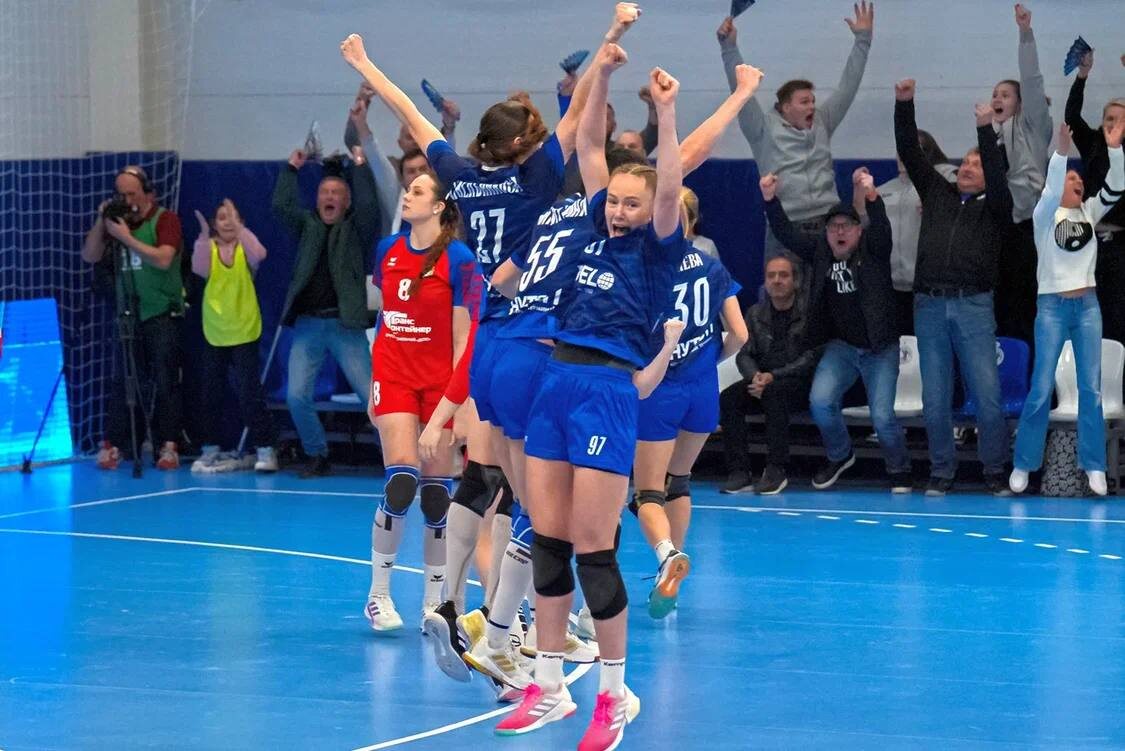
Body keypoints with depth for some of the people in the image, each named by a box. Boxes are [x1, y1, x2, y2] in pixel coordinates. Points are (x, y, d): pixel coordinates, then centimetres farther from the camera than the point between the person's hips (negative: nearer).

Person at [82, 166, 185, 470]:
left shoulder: (165, 219, -4)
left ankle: (168, 446, -1)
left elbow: (163, 259, -19)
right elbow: (89, 256, 6)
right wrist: (100, 223, -5)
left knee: (165, 383, -4)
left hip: (163, 315, -5)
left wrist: (127, 238, -18)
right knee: (121, 383, 2)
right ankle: (112, 445, 2)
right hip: (128, 315, 5)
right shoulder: (117, 221, 12)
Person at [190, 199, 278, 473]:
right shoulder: (208, 247, 3)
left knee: (249, 392, -8)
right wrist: (204, 235, -27)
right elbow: (199, 269, -17)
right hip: (214, 334, 3)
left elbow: (259, 255, -25)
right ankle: (211, 450, 19)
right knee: (211, 394, 9)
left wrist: (238, 228, -30)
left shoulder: (245, 248, -2)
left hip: (244, 333, -3)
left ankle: (265, 450, -6)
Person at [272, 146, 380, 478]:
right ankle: (318, 457, 11)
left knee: (371, 394, -7)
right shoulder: (307, 226, 14)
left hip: (346, 325, -3)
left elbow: (368, 205, -11)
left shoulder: (356, 229, 6)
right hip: (307, 325, 3)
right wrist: (291, 168, 3)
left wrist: (360, 166, -8)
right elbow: (281, 205, 2)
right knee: (297, 396, -5)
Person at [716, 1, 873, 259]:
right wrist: (729, 47, -12)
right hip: (784, 227, -4)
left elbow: (846, 87, 15)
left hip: (827, 225, 4)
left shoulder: (822, 123, 13)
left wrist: (862, 39, 11)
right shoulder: (764, 129, 2)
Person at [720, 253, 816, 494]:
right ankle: (739, 471, -24)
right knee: (728, 398, -23)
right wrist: (755, 376, -15)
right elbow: (744, 354, 9)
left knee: (774, 393, -37)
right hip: (764, 382, 5)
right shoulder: (756, 313, 14)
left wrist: (773, 377, -20)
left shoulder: (809, 311, -4)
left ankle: (776, 470, -33)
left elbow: (812, 356, -12)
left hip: (801, 384, -5)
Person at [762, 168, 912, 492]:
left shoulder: (872, 248, -5)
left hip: (880, 348, -3)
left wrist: (871, 196, -42)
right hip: (841, 345, 3)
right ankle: (839, 456, 12)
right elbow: (786, 234, 1)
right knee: (820, 401, -15)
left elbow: (881, 227, -24)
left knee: (883, 416, -10)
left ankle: (899, 470, 14)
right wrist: (770, 200, -13)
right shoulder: (820, 250, 5)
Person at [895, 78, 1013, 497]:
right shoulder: (936, 192, 19)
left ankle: (995, 471, 2)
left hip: (973, 307, -3)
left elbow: (998, 177, -8)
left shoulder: (993, 208, 11)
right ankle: (942, 473, 11)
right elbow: (909, 152, 13)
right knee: (935, 399, 3)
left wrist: (986, 131, -16)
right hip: (929, 306, 3)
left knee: (988, 395, -7)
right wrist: (904, 104, 3)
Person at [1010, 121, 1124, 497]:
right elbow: (1051, 193, -22)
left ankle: (1094, 467, 3)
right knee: (1041, 389, -4)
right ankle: (1023, 465, 4)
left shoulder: (1089, 212, 11)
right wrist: (1061, 151, -37)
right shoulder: (1046, 215, -1)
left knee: (1091, 388, 0)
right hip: (1052, 306, -4)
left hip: (1087, 305, 4)